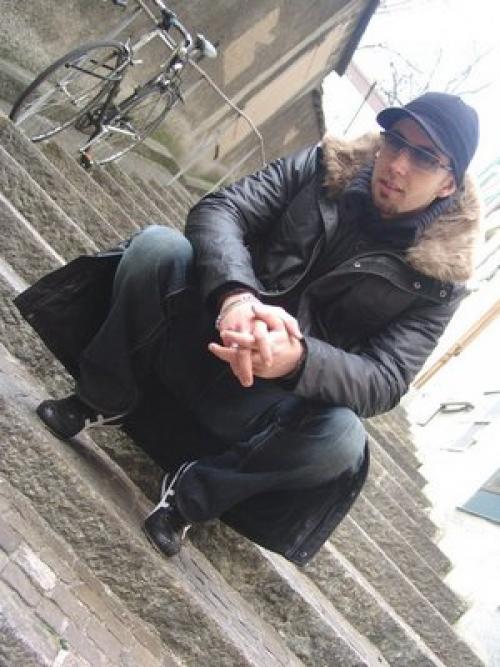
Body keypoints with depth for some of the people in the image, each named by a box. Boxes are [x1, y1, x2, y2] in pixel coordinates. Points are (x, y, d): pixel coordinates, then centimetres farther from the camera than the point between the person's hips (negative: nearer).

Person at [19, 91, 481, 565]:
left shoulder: (438, 275, -6)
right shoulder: (324, 169, -1)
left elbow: (385, 382, -16)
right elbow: (218, 209, -12)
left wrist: (299, 359, -38)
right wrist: (235, 294, -35)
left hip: (268, 398, -1)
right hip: (203, 328, 2)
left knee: (342, 438, -33)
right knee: (158, 245, -25)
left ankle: (191, 489, -8)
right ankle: (107, 400, -5)